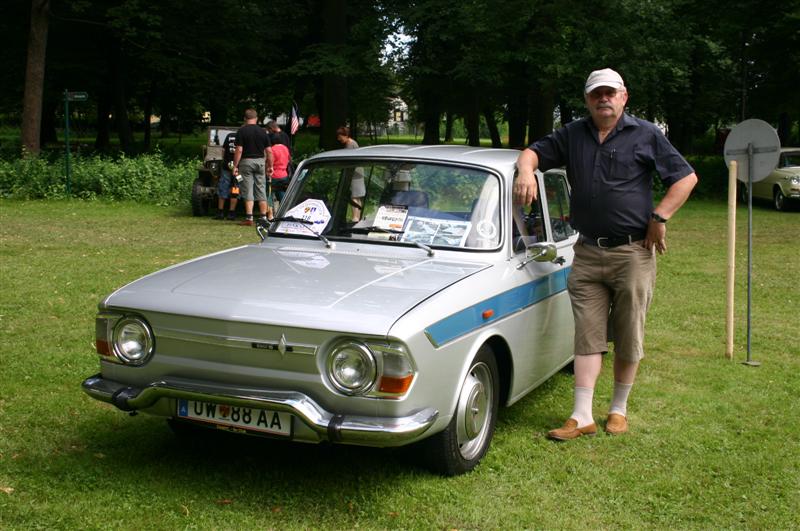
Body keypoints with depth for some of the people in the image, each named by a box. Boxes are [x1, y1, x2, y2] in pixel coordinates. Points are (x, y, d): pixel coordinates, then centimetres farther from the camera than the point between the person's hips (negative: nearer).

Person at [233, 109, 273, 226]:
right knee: (261, 190, 9)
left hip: (246, 161, -3)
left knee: (248, 191, -1)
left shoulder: (241, 131, -6)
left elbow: (239, 150, -11)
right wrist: (270, 166, 10)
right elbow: (269, 151, 2)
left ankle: (249, 218, -4)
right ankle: (264, 217, 9)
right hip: (260, 161, 3)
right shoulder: (262, 132, 5)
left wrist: (235, 166, -7)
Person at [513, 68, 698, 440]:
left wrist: (660, 217, -8)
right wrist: (526, 171, -11)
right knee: (587, 336, 0)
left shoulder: (646, 135, 2)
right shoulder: (573, 135, 11)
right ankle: (582, 417, 1)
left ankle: (619, 409, 22)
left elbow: (686, 177, 3)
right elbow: (534, 152, 13)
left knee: (628, 339, 6)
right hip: (587, 254, 2)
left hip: (632, 253, -2)